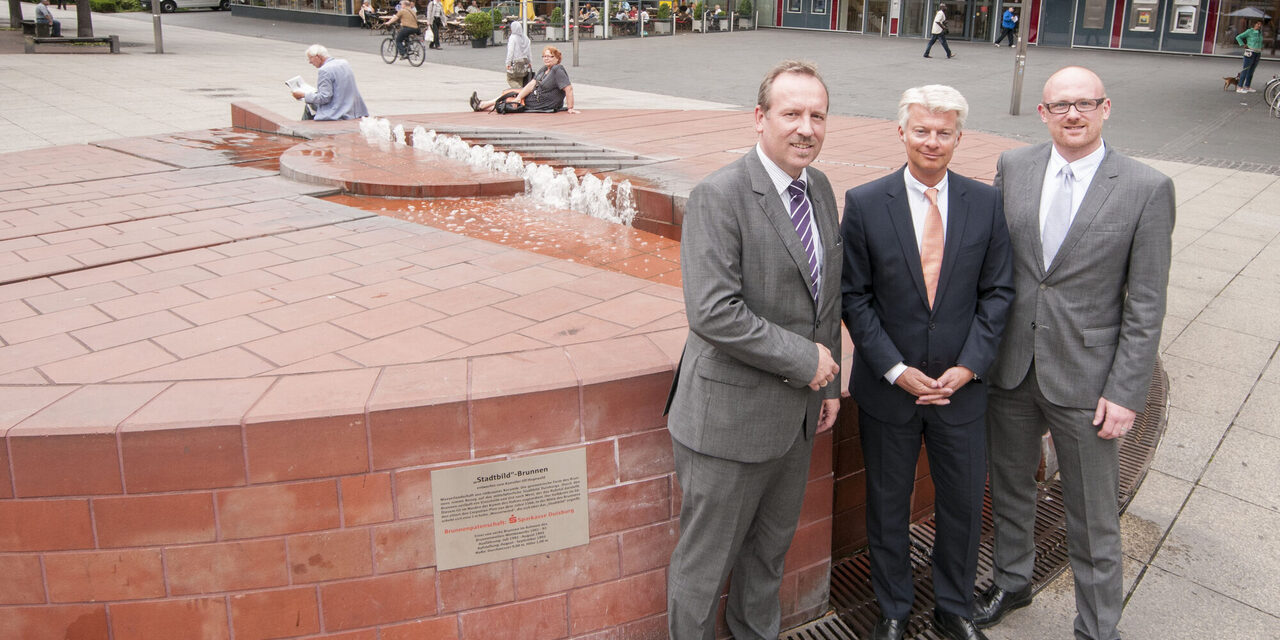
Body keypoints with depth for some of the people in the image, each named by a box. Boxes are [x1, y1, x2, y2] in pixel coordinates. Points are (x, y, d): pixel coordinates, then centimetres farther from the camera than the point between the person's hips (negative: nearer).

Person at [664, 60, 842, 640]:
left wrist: (830, 381, 13)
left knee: (770, 548, 25)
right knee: (706, 560, 9)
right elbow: (713, 313, -27)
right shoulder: (718, 197, -19)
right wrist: (804, 359, -19)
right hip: (731, 417, -8)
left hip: (797, 413, 8)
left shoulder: (820, 188, 7)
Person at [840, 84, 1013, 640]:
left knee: (964, 504, 15)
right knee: (887, 504, 14)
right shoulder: (864, 203, -7)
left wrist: (969, 366, -9)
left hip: (961, 385, 2)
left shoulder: (985, 203, -1)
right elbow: (854, 297, -6)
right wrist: (896, 370, -12)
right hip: (888, 387, -1)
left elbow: (998, 292, 1)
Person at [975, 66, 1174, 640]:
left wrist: (1126, 393, -11)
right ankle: (1012, 582, 45)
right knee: (1009, 489, 21)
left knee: (1093, 518, 9)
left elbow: (1146, 306, -8)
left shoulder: (1147, 189, -8)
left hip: (1085, 377, -3)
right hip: (1009, 366, 4)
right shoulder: (1012, 167, 1)